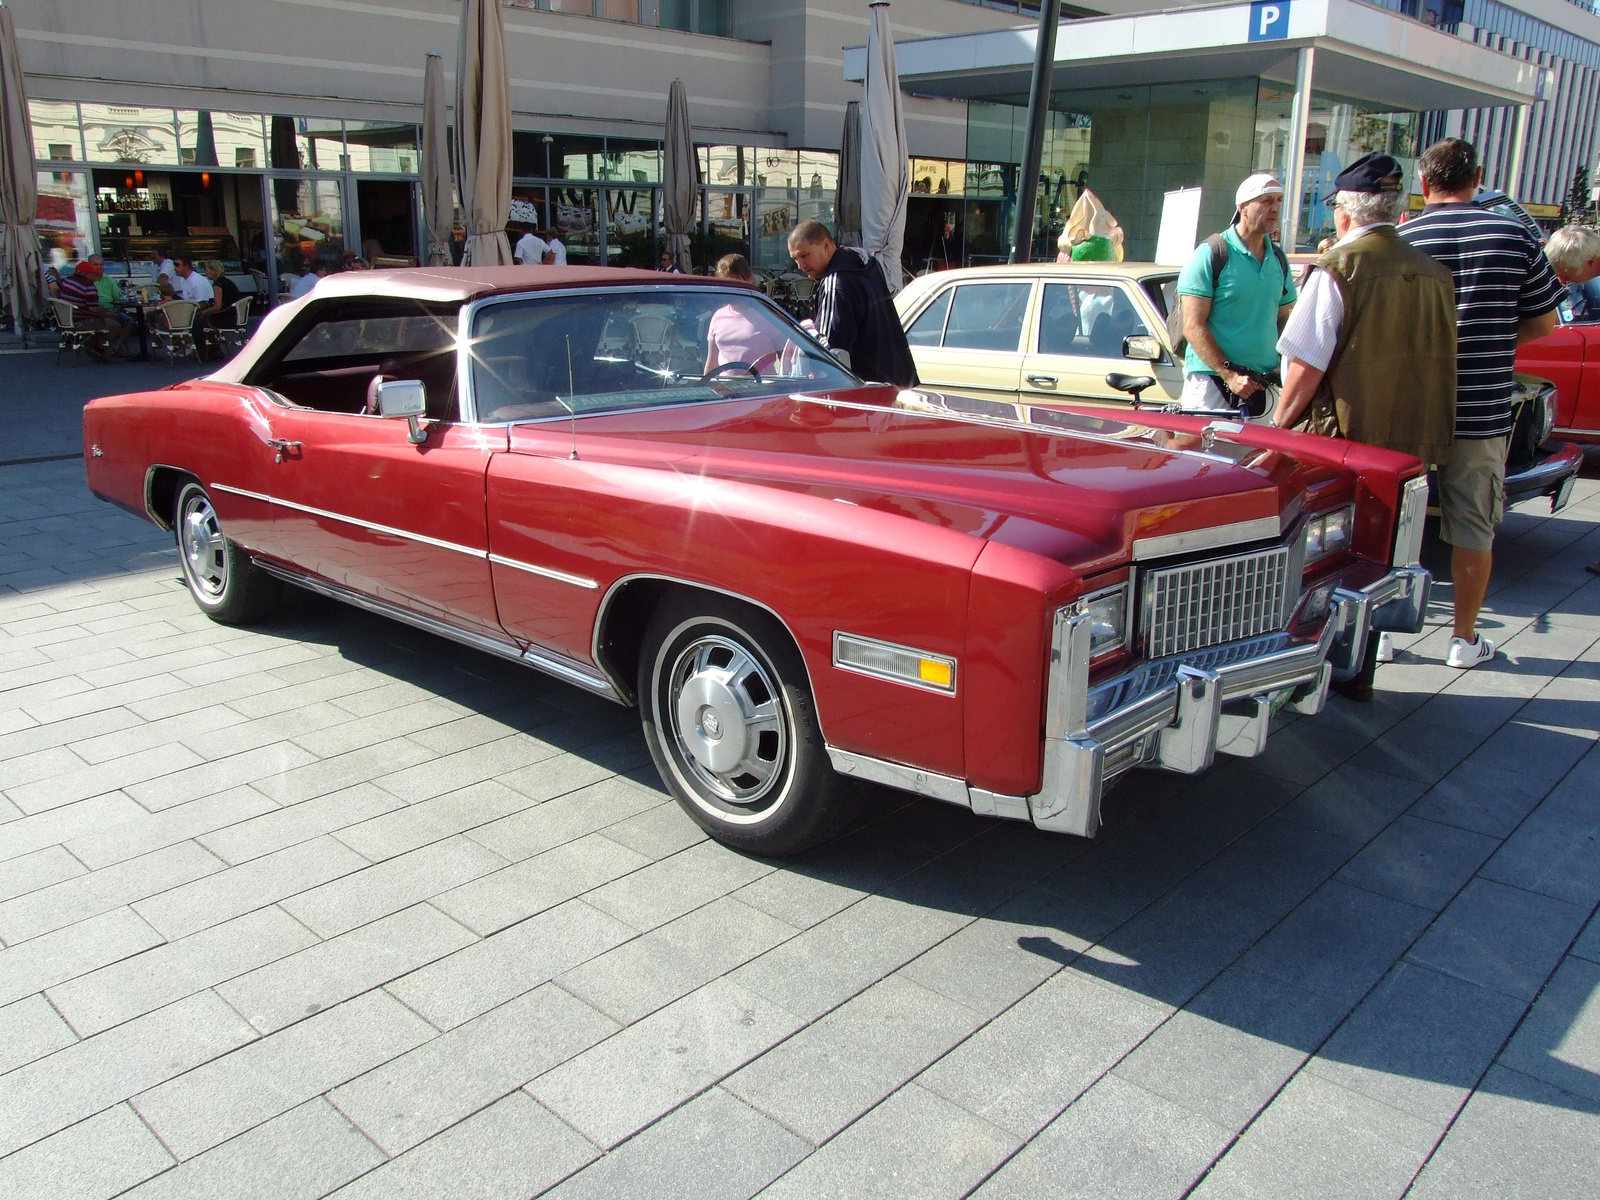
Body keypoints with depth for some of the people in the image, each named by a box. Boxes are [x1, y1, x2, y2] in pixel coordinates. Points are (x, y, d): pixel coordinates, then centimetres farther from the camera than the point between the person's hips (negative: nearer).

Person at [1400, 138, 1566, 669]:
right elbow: (1543, 324, 3)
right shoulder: (1516, 236, -2)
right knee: (1473, 530, 12)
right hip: (1481, 414, 0)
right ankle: (1465, 639, 21)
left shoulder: (1401, 240, -6)